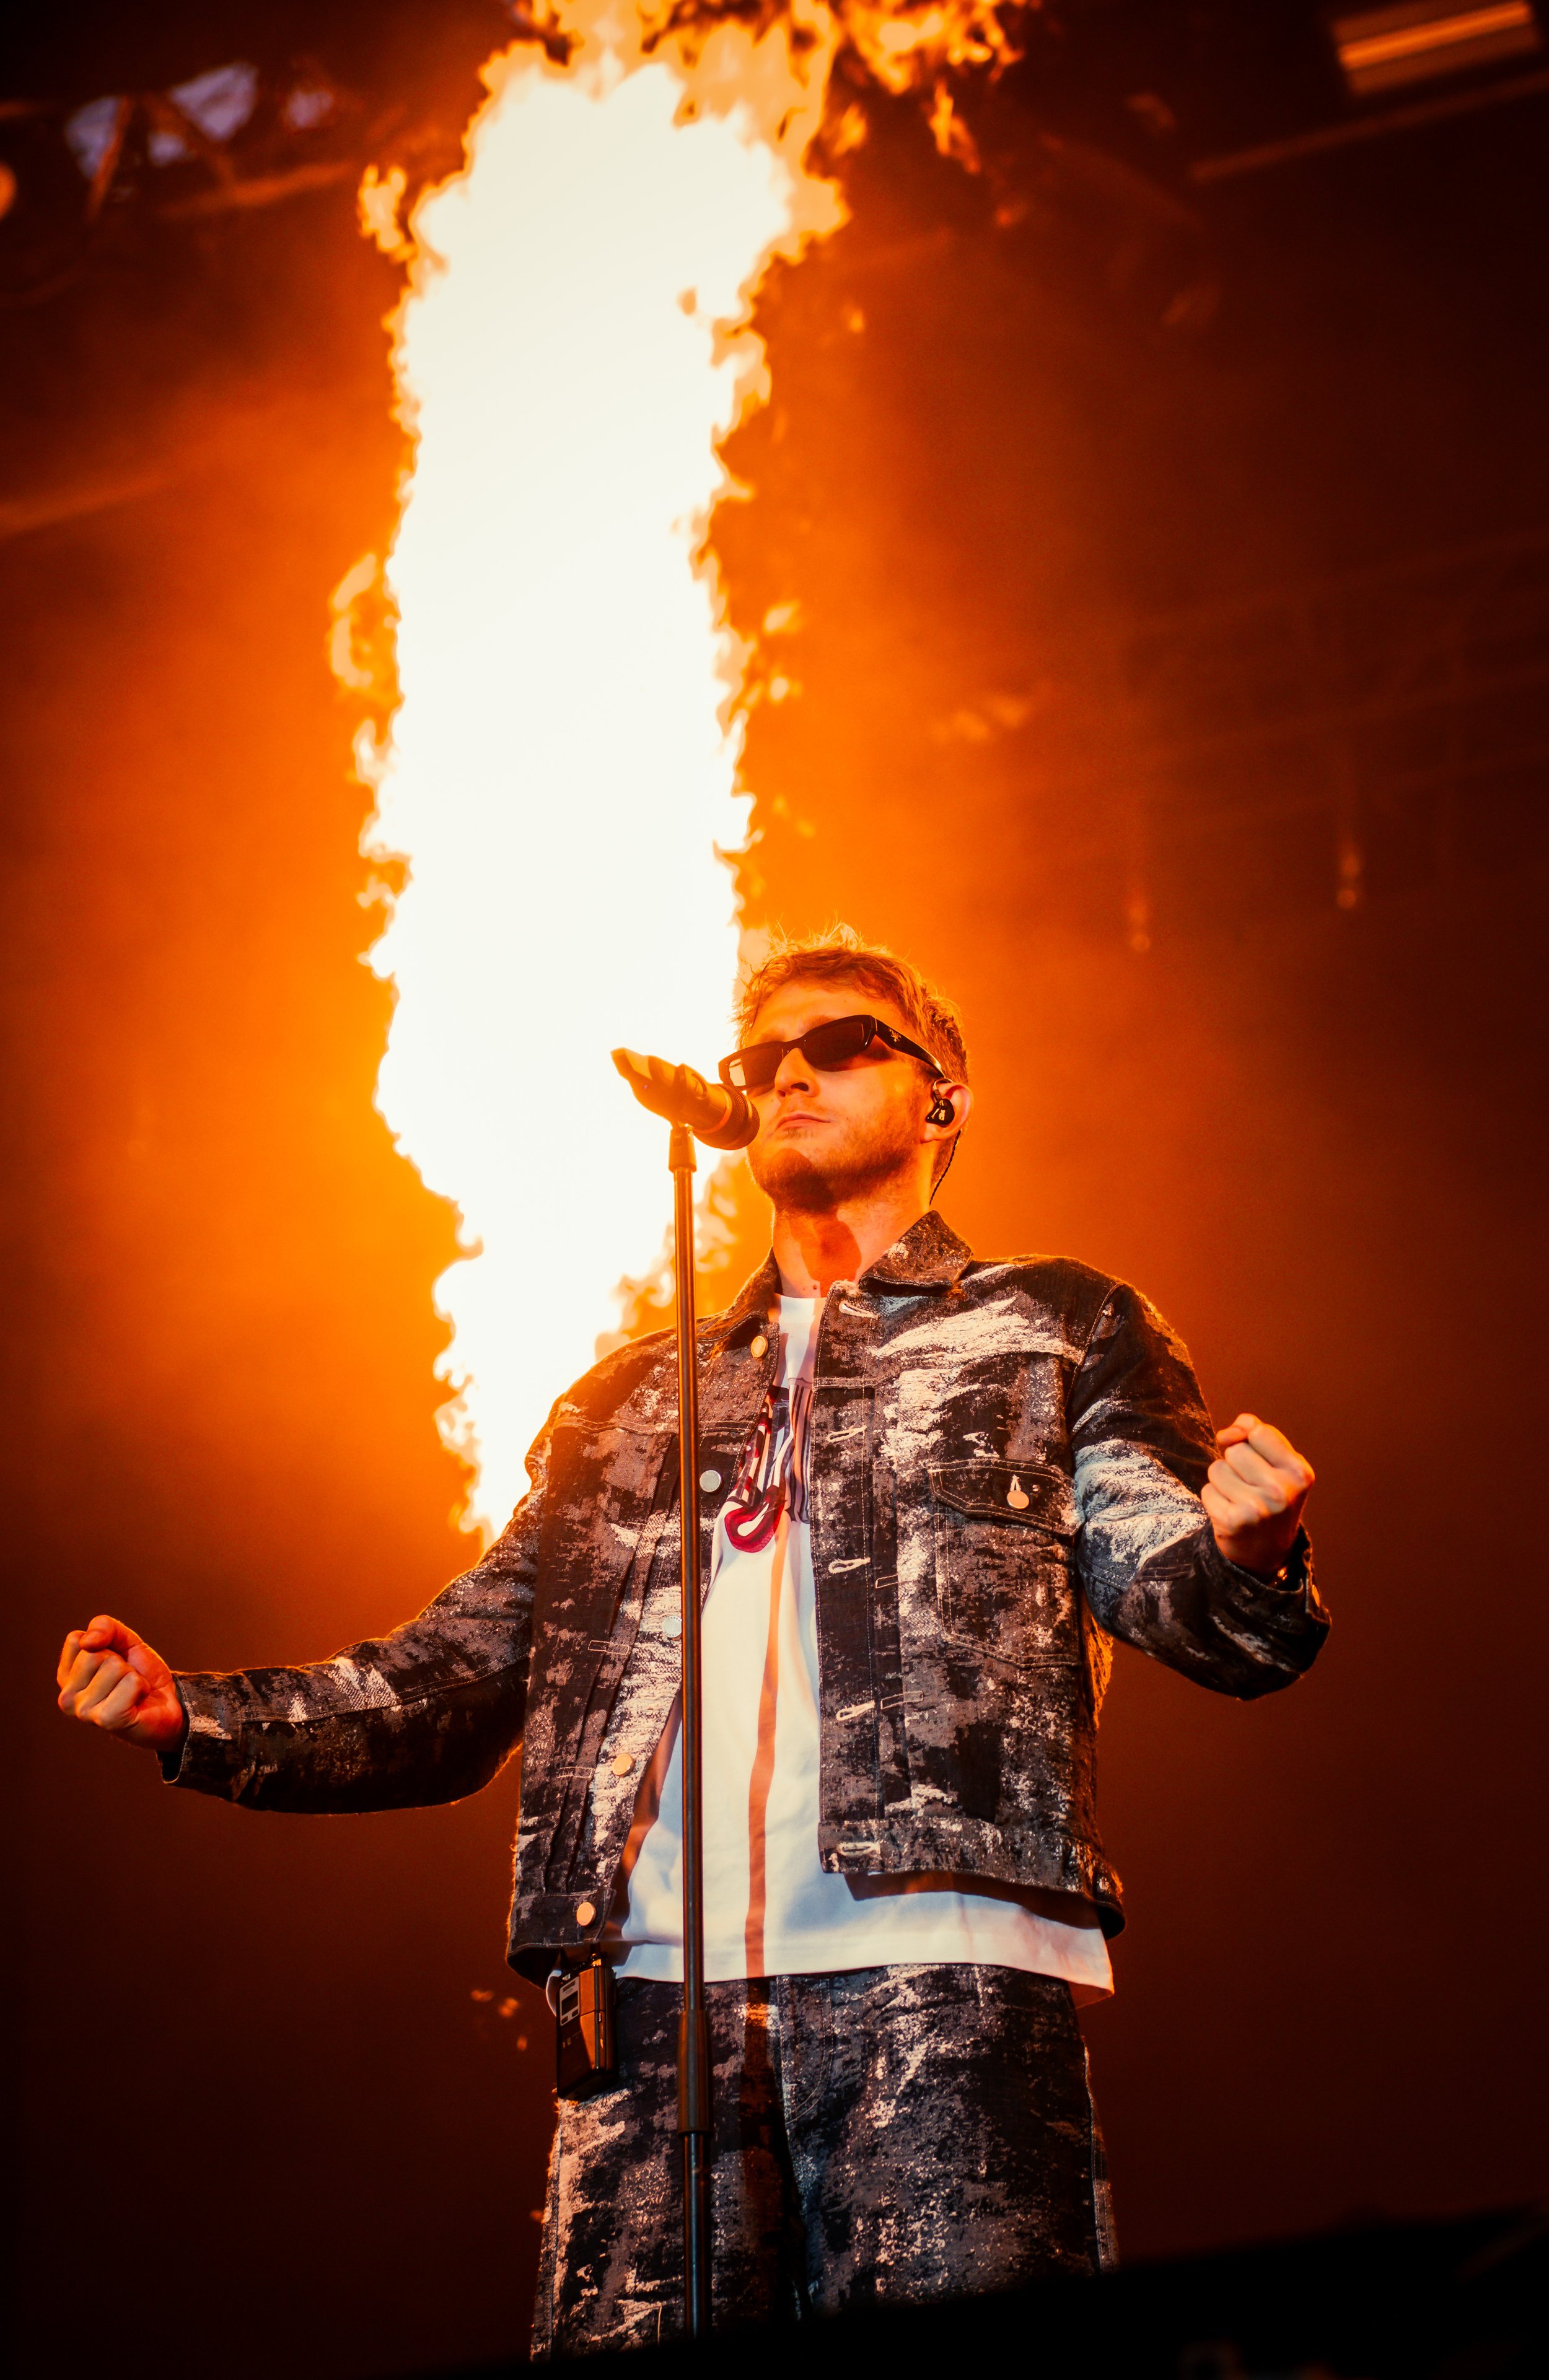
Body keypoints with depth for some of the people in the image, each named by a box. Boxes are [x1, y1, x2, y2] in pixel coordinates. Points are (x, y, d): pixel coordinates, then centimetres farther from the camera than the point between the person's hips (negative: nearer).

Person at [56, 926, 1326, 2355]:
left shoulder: (1055, 1331, 19)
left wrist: (1238, 1550, -19)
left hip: (940, 1971, -3)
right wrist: (191, 1718, 11)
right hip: (655, 1984, 3)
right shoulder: (631, 1402, 29)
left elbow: (1163, 1580, 6)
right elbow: (459, 1682, 26)